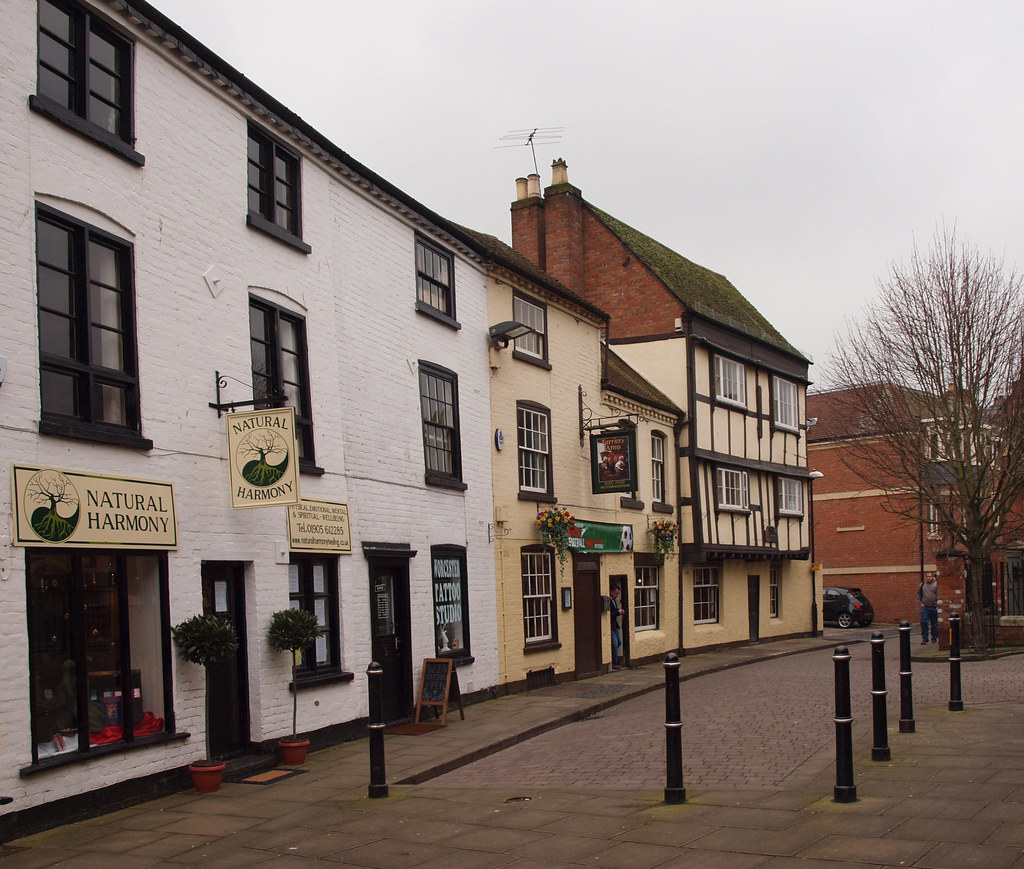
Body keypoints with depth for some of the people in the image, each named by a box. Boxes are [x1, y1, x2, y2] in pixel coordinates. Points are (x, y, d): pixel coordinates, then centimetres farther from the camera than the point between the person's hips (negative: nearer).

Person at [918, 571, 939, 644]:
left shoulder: (936, 584, -5)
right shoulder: (923, 584, 5)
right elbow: (919, 593, 19)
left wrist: (937, 604, -7)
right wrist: (921, 602, 10)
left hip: (934, 607, -2)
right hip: (925, 607, 2)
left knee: (934, 624, 7)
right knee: (923, 622, -7)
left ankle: (934, 638, 17)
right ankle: (924, 638, 2)